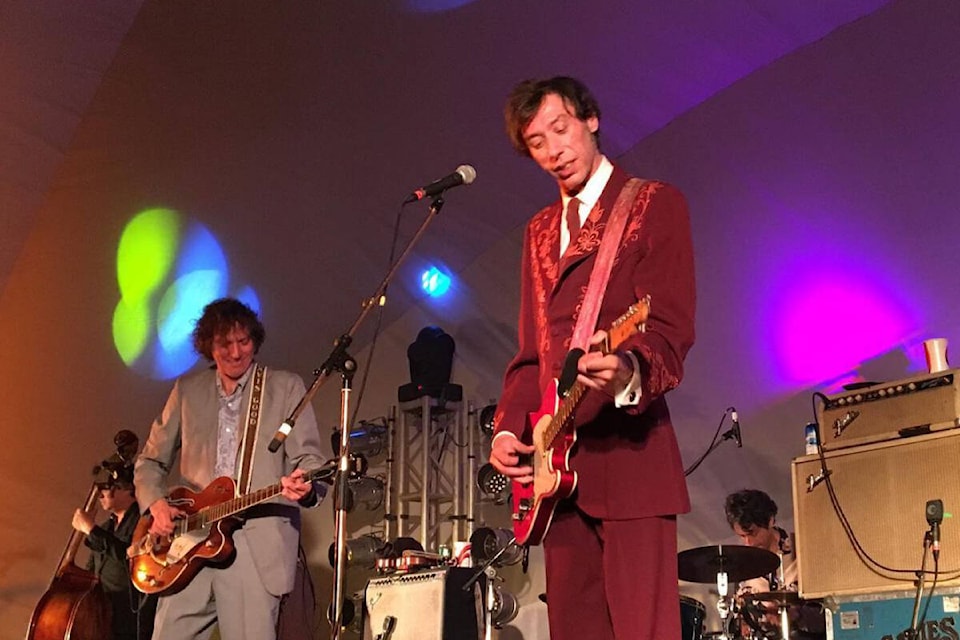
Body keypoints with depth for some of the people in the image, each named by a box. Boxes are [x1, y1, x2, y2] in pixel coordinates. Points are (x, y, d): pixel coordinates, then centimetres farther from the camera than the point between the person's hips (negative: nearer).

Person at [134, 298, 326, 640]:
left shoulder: (286, 387, 6)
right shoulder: (187, 389, 14)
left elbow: (308, 455, 0)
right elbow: (150, 461, 21)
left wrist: (305, 487, -23)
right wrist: (156, 503, 1)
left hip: (257, 545, -3)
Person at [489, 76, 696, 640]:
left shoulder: (655, 204, 1)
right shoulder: (540, 230, 21)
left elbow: (673, 329, -11)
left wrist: (629, 371, -32)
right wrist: (509, 429, 6)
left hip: (629, 450, -7)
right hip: (556, 461, 7)